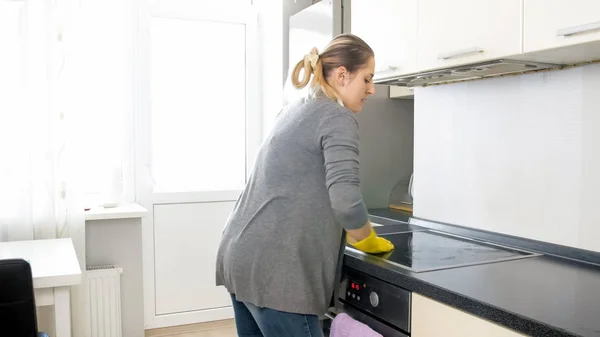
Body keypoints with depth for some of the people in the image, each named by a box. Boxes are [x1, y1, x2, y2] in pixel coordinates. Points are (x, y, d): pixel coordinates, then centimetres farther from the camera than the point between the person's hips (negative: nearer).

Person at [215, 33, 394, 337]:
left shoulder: (294, 110, 18)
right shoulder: (337, 117, -8)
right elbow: (345, 202, -20)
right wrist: (369, 242, -1)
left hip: (240, 256, 9)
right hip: (273, 267, -9)